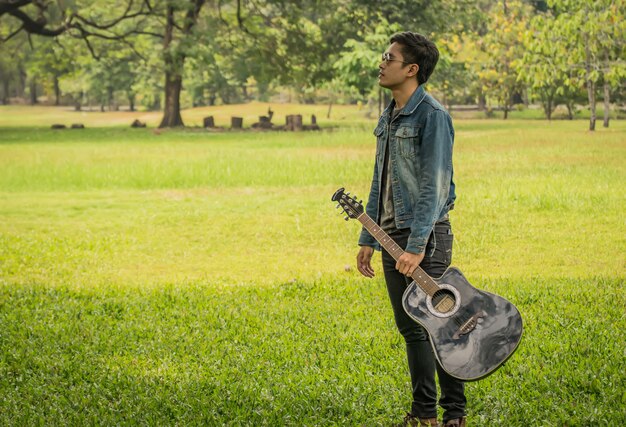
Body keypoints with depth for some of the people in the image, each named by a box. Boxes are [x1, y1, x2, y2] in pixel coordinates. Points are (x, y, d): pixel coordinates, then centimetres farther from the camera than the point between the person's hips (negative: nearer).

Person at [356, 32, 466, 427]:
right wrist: (368, 240, 16)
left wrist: (417, 246, -23)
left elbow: (434, 186, -18)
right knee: (410, 327, 11)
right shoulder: (389, 117, 14)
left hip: (427, 236, -8)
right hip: (393, 235, 9)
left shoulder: (432, 116, -13)